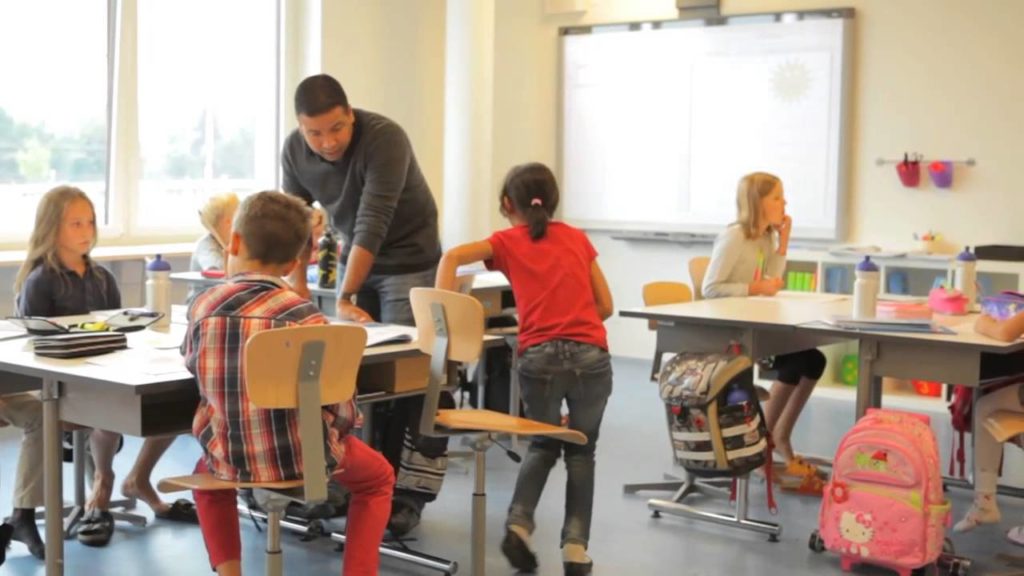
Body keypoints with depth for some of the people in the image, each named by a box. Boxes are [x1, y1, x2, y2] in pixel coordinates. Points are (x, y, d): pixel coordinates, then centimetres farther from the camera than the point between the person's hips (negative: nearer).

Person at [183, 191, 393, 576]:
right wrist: (346, 420, 10)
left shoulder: (202, 307, -8)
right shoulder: (303, 314, -15)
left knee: (208, 471, 39)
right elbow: (339, 406, -11)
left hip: (231, 460, 3)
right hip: (304, 457, -2)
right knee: (378, 477, 26)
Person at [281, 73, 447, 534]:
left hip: (407, 262, -5)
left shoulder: (385, 138, -28)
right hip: (356, 260, 5)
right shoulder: (294, 150, -9)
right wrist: (298, 291, -12)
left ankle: (406, 495, -1)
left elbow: (373, 224, -31)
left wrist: (343, 298, -31)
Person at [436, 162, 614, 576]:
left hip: (539, 356, -1)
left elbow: (453, 257, -6)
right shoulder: (577, 238, 17)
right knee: (581, 450, 16)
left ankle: (519, 523, 4)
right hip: (591, 355, 1)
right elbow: (605, 306, 16)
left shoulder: (507, 241, 11)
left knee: (542, 444, 22)